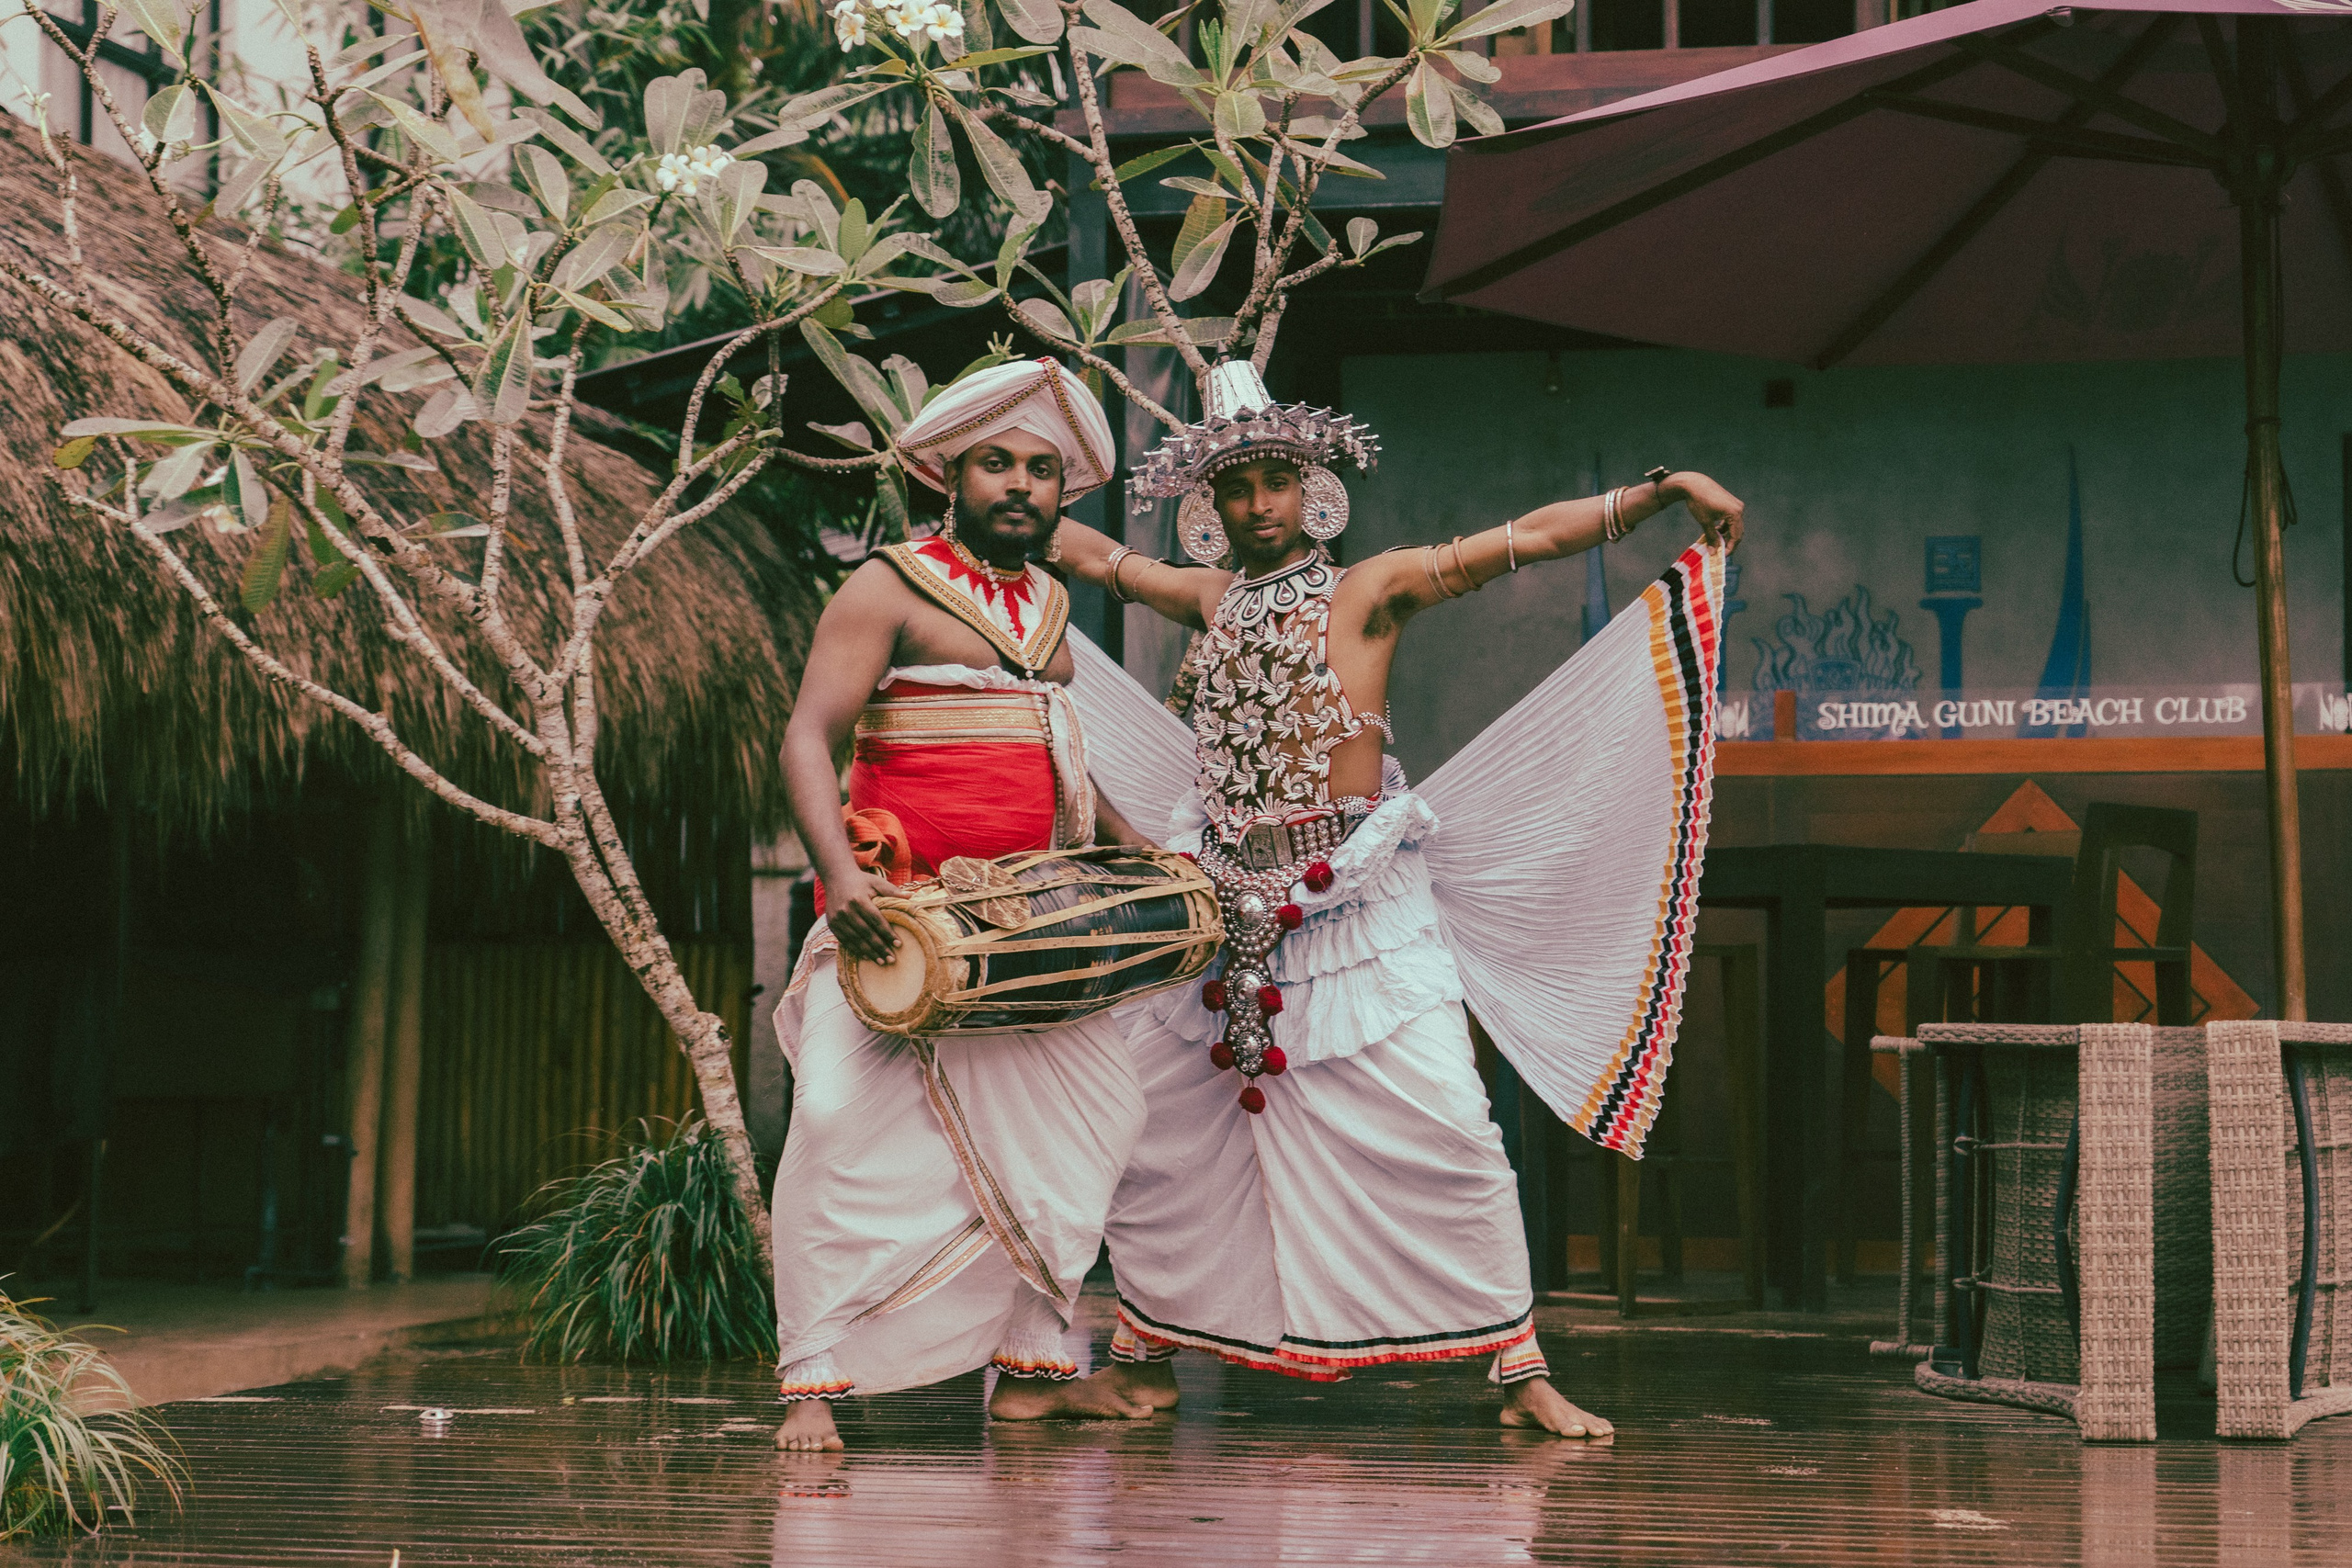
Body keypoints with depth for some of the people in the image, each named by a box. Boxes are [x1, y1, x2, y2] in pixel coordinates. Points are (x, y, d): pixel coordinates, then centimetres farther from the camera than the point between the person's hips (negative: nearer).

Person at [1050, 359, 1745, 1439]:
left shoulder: (1372, 590, 1)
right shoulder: (1209, 599, 13)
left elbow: (1529, 538, -4)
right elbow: (1091, 555, 26)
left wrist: (1662, 490, -10)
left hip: (1356, 906, -4)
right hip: (1226, 904, 4)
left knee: (1447, 1131, -10)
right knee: (1140, 1126, 6)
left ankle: (1520, 1370, -6)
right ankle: (1144, 1356, 21)